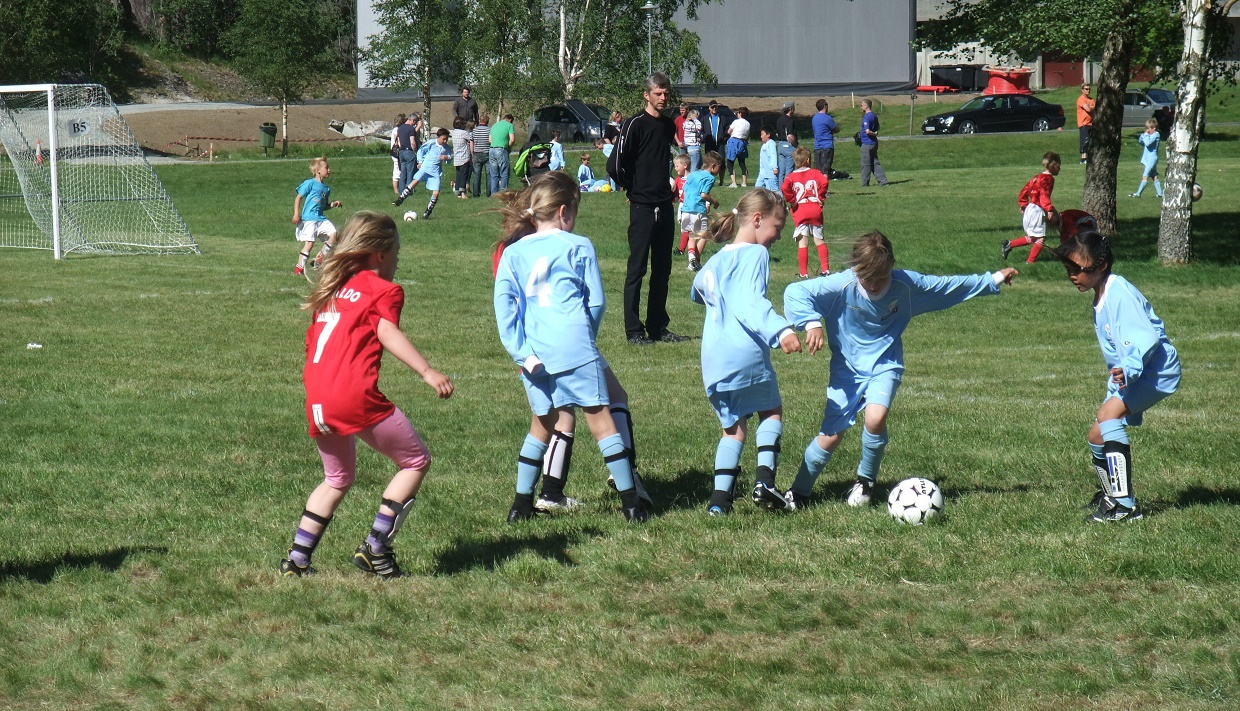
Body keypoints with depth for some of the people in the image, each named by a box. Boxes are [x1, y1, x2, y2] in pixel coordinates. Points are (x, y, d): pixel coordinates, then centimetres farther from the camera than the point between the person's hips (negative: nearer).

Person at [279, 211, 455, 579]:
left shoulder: (331, 289, 24)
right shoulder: (383, 289, 3)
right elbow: (387, 333, -15)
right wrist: (428, 373, -26)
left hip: (317, 403, 7)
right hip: (356, 396, -7)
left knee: (338, 479, 27)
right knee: (416, 461, 8)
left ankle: (297, 558, 18)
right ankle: (375, 547, -1)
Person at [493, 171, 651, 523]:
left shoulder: (513, 254, 10)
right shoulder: (578, 247, 2)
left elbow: (504, 309, 0)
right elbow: (597, 302, 4)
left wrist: (522, 353, -3)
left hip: (536, 357, 4)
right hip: (576, 348, -4)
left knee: (542, 424, 19)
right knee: (601, 420, 0)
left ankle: (522, 502, 19)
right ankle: (630, 500, -1)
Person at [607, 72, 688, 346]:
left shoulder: (668, 125, 12)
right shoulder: (636, 125, -10)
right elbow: (615, 165, -14)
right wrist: (633, 190, -3)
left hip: (664, 205, 7)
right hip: (642, 207, -7)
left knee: (662, 269, 11)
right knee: (637, 268, -3)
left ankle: (658, 327, 18)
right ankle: (633, 330, -1)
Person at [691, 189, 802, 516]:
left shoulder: (716, 260, 18)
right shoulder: (756, 254, -5)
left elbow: (698, 287, 36)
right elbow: (752, 301, -20)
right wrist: (780, 330, -31)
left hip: (712, 360, 6)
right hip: (747, 354, -6)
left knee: (733, 427, 15)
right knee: (771, 411, 16)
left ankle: (720, 496, 1)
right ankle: (764, 477, -2)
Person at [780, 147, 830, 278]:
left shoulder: (791, 176, 3)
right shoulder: (814, 173, 5)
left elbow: (784, 188, -15)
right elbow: (824, 182, -12)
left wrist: (792, 200, -3)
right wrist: (820, 196, 1)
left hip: (800, 212, -1)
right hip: (815, 209, 1)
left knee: (803, 244, -1)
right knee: (819, 241, 11)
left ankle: (803, 273, -2)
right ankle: (825, 269, 9)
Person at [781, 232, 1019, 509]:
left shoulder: (907, 284, -12)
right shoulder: (842, 286, -20)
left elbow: (947, 286, 3)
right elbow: (795, 292, -22)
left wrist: (994, 279, 11)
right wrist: (812, 323, -37)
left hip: (885, 364, 1)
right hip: (847, 368, -1)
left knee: (876, 418, -26)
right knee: (831, 436, -6)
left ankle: (866, 481, 0)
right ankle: (798, 494, 15)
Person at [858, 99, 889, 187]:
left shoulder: (867, 117, -17)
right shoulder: (874, 115, 11)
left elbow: (867, 131, -25)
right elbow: (877, 128, 23)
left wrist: (874, 134, -11)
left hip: (867, 143, -9)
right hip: (874, 143, 9)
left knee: (865, 164, 1)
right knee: (875, 163, 11)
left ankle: (865, 183, 8)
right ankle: (883, 181, 5)